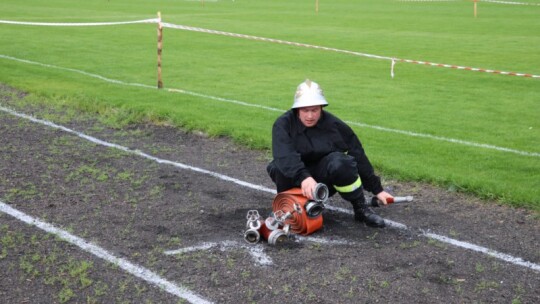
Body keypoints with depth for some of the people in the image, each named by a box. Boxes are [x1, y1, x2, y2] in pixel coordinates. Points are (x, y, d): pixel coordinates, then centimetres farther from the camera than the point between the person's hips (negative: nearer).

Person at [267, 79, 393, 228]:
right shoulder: (283, 124, -13)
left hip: (324, 179, 1)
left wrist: (377, 190, -2)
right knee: (279, 167, -33)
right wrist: (303, 177, -51)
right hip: (296, 181, -1)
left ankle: (361, 209, -11)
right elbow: (284, 155, -33)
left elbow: (358, 156, -2)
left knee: (340, 163, -31)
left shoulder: (334, 125, -7)